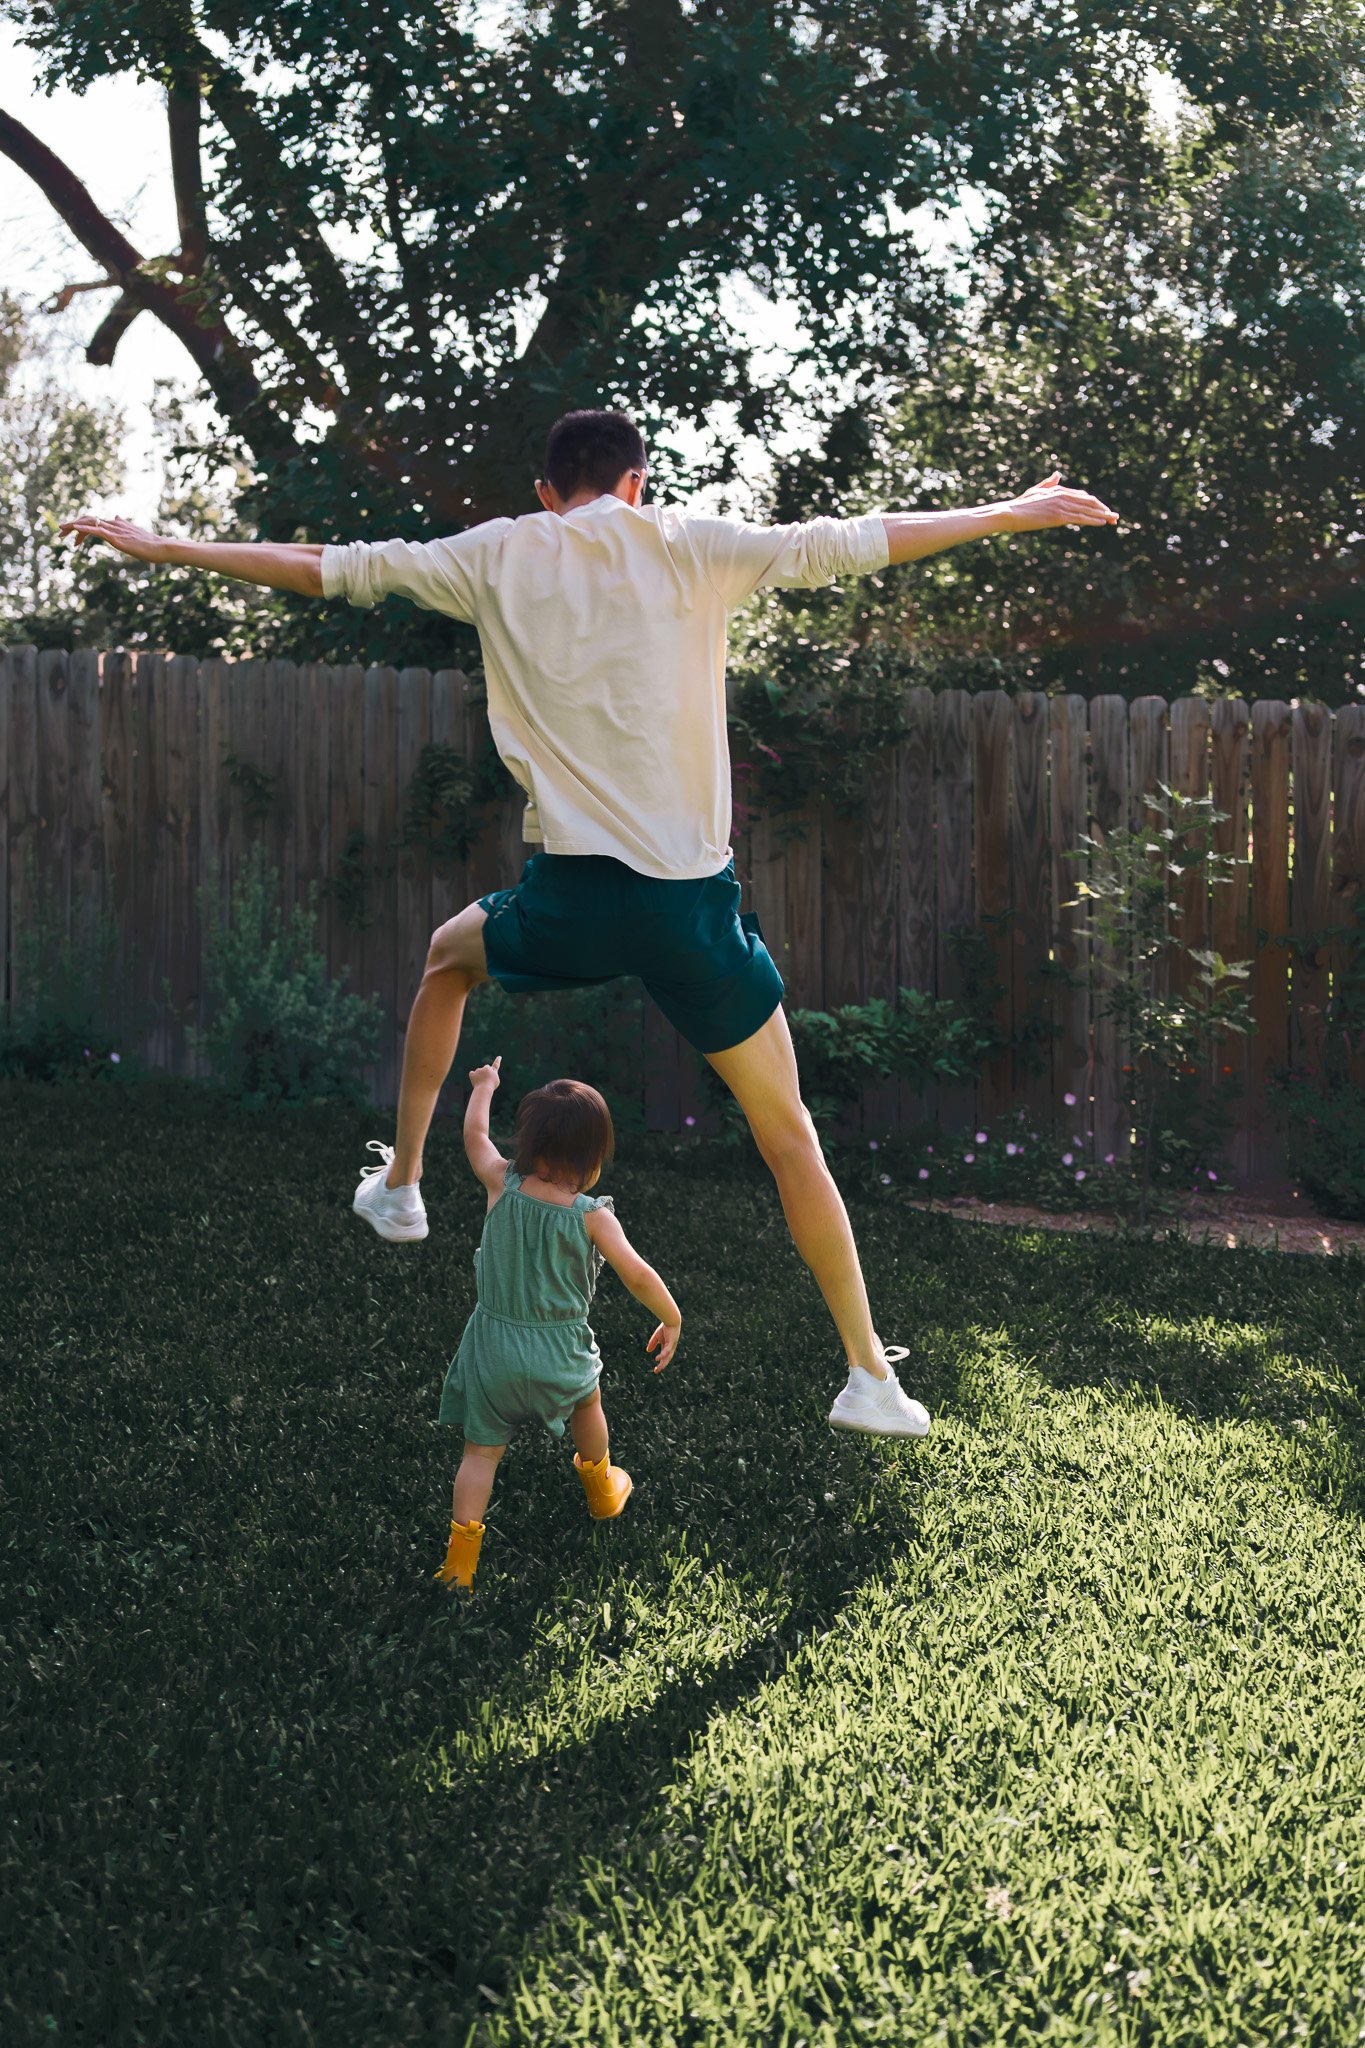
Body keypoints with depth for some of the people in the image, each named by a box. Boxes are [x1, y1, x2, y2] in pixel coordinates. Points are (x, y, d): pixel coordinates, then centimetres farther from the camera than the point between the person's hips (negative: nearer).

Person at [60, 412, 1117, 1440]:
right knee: (788, 1134, 9)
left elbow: (335, 567, 9)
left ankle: (401, 1183, 36)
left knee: (449, 955, 35)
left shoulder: (499, 556, 6)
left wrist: (163, 546, 20)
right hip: (691, 899, -1)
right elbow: (840, 545, 1)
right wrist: (1016, 513, 10)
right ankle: (870, 1376, 12)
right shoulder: (684, 544, 3)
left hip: (570, 897, 1)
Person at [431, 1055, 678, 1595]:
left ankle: (460, 1557, 3)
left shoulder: (503, 1185, -10)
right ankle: (602, 1489, 53)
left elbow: (475, 1135, 8)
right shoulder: (593, 1216, -17)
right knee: (587, 1404, 30)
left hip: (493, 1345, 1)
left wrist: (485, 1085, 26)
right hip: (559, 1351, -1)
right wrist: (672, 1321, 1)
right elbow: (638, 1275, -16)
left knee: (481, 1450, 10)